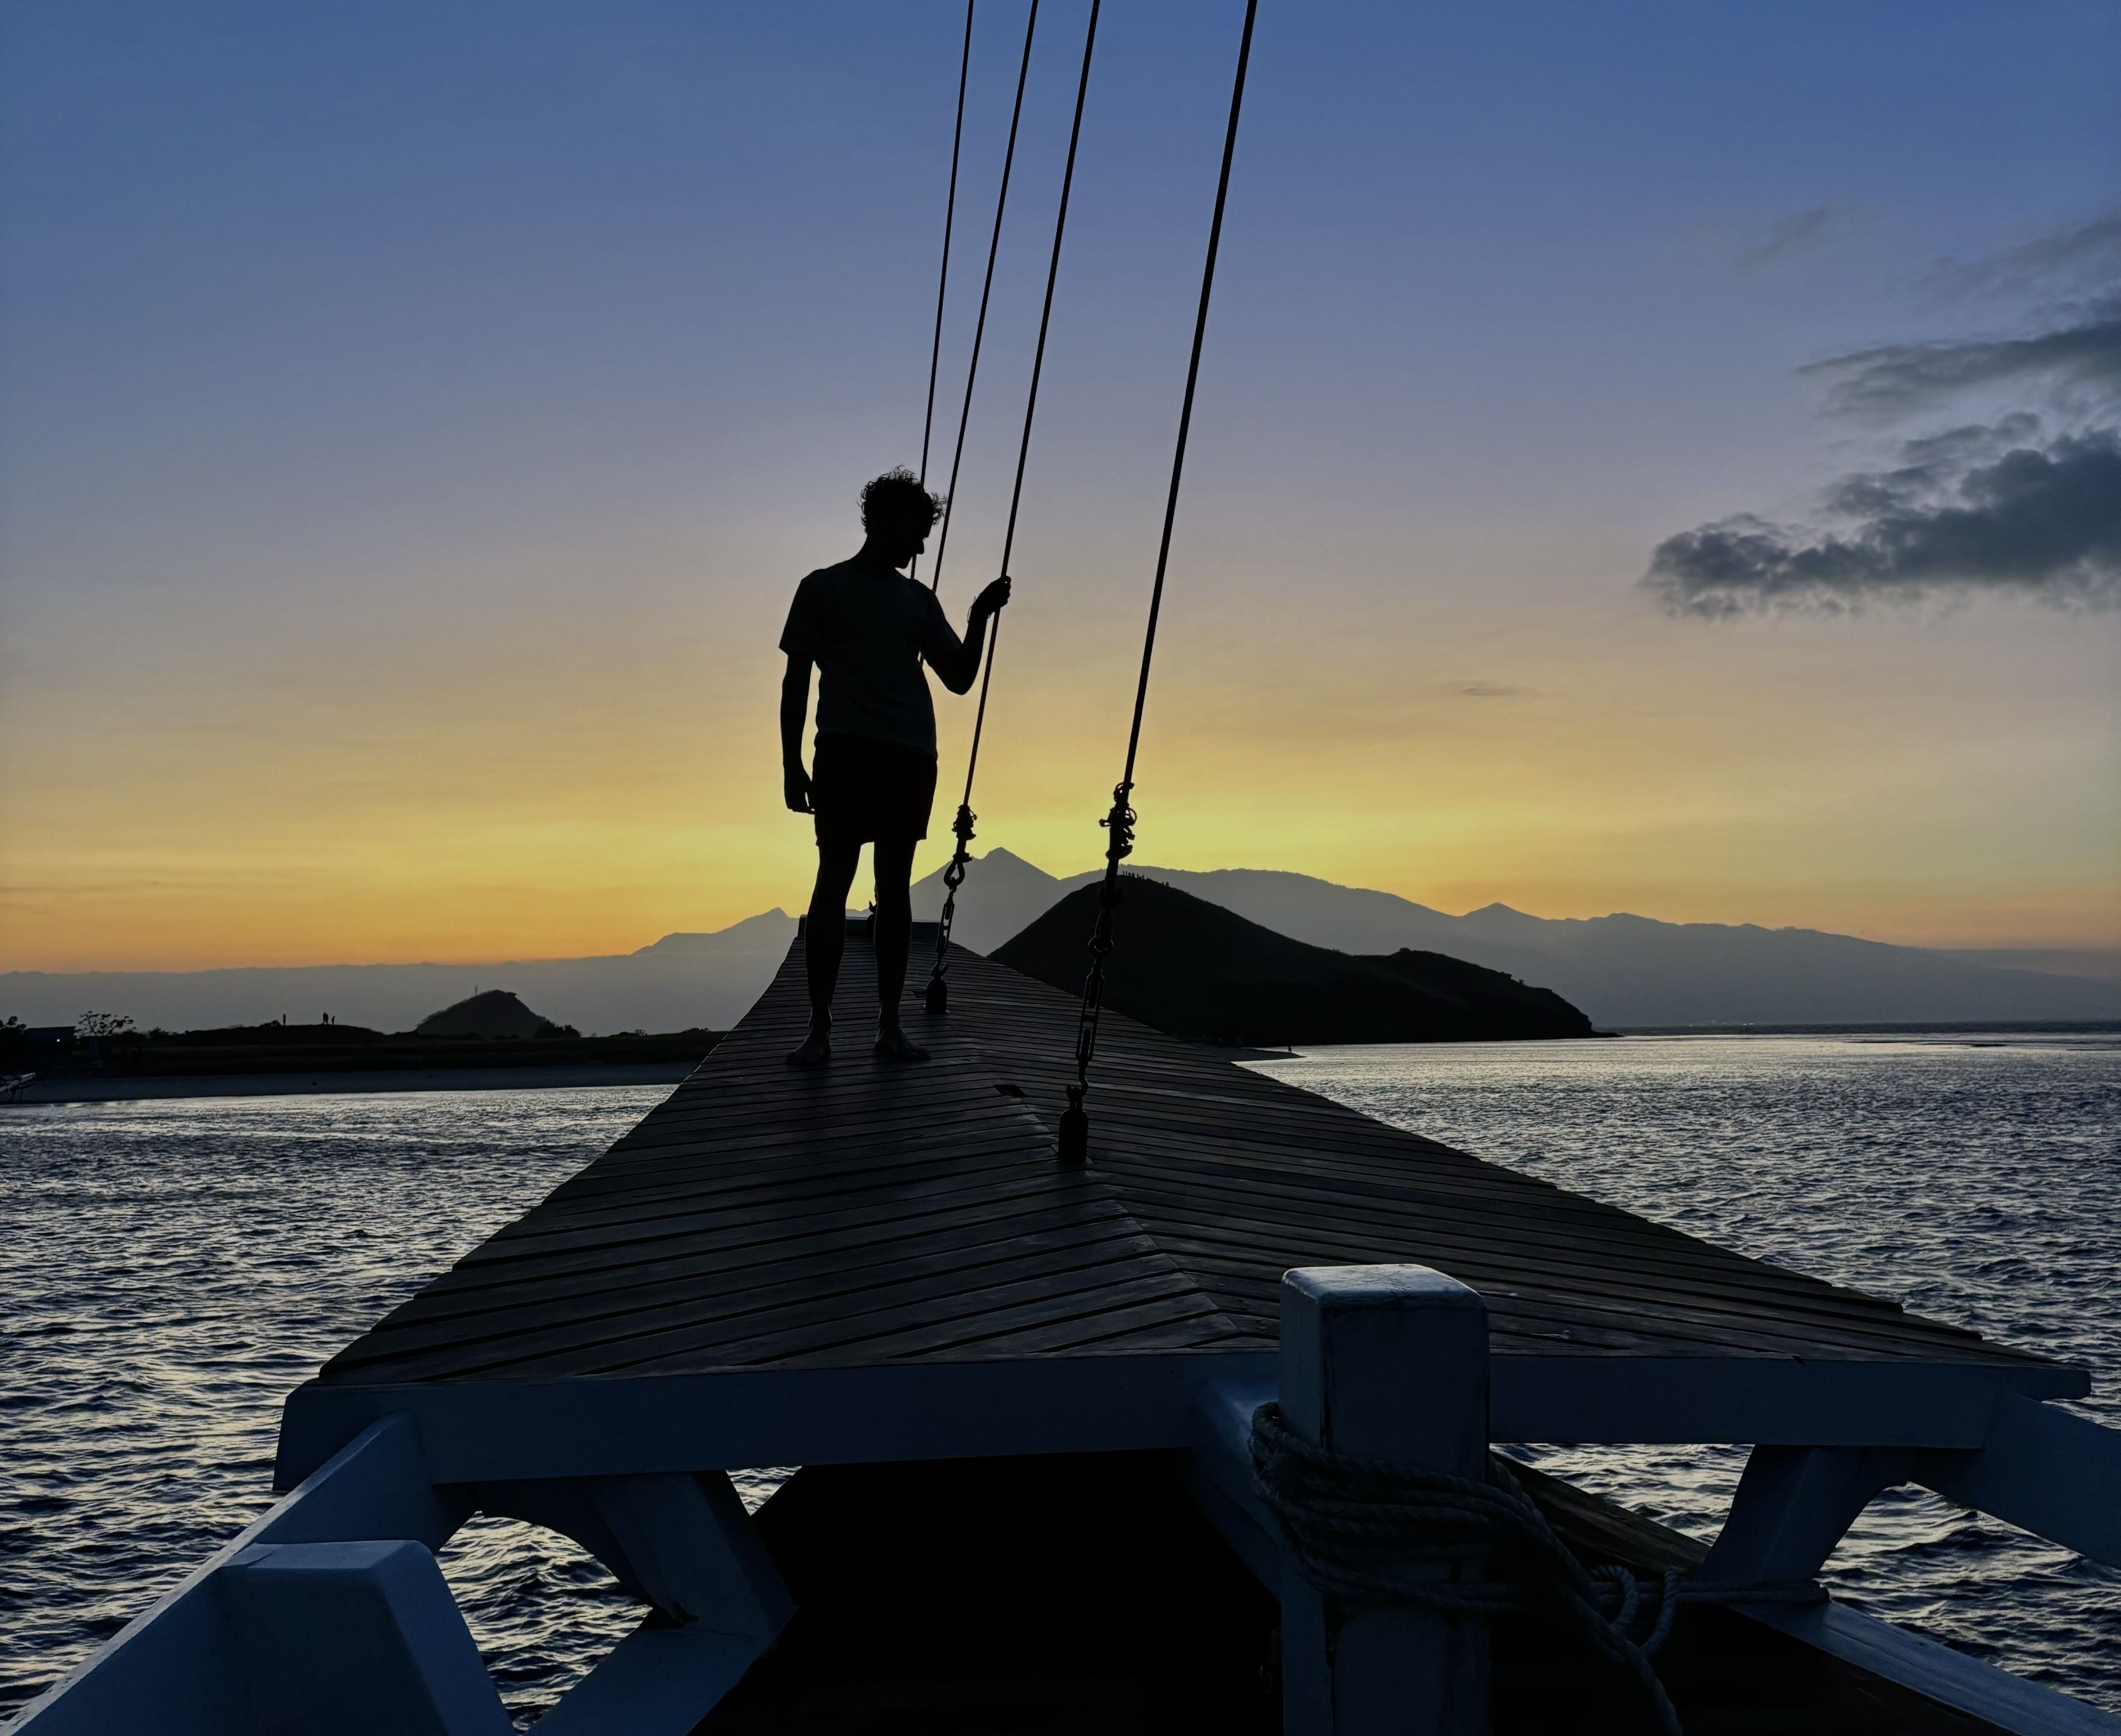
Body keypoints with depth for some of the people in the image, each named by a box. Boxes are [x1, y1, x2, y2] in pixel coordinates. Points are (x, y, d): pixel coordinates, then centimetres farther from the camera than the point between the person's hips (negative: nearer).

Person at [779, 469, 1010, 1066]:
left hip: (911, 759, 4)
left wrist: (981, 617, 2)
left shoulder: (919, 599, 18)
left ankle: (890, 1025, 8)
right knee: (834, 882, -7)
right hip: (846, 754, -4)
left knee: (895, 886, 5)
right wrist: (791, 762, -2)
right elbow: (796, 679, 5)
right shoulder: (824, 588, 8)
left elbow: (960, 678, 16)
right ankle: (819, 1028, -4)